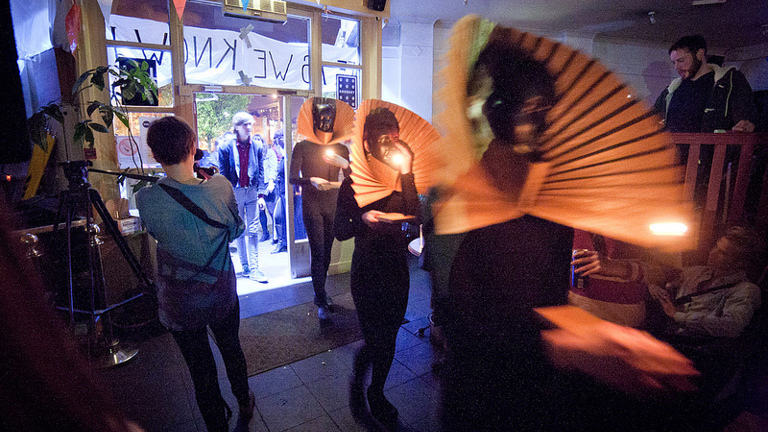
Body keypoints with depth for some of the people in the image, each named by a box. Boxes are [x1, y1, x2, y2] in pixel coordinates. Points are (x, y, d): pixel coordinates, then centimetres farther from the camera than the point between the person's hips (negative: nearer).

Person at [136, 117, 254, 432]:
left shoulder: (146, 200, -19)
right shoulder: (219, 186, -18)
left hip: (179, 305, -1)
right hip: (222, 295, 2)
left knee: (201, 370, 15)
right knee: (231, 349, 26)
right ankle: (244, 404, 49)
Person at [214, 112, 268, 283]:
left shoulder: (257, 145, 3)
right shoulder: (226, 146, -3)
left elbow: (260, 171, 5)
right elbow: (223, 174, -1)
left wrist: (261, 194, -1)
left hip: (252, 191, 1)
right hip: (234, 192, -1)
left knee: (253, 230, 0)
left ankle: (254, 269, 4)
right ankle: (245, 266, 20)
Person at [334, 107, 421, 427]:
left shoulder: (405, 178, 4)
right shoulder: (354, 182, -5)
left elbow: (415, 218, -11)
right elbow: (339, 231, -8)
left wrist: (405, 175, -18)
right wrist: (362, 220, -28)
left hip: (397, 268, 4)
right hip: (367, 271, -4)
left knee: (388, 338, 15)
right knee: (375, 340, -1)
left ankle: (376, 394, 40)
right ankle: (357, 383, 32)